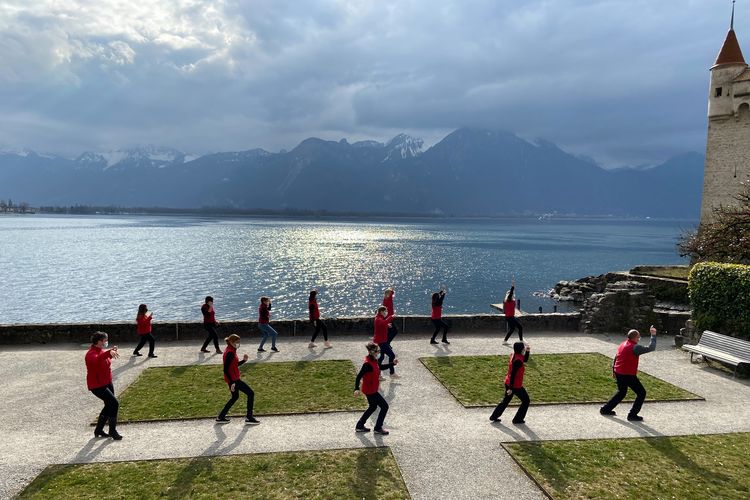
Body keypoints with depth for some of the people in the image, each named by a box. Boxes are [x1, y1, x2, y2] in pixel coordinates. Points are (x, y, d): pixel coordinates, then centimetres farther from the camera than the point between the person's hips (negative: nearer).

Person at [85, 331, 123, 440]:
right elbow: (97, 360, -49)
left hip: (107, 383, 10)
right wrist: (109, 353, -62)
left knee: (109, 406, 16)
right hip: (97, 386, -10)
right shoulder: (91, 353, -23)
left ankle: (98, 430, 31)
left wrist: (111, 351, 15)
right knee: (114, 403, -15)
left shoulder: (101, 350, 5)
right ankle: (113, 431, -3)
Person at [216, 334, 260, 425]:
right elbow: (226, 370, -24)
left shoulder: (231, 351, 10)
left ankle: (221, 417, 30)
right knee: (250, 393, -3)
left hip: (233, 379, 10)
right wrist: (232, 383, -26)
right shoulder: (230, 353, -21)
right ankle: (249, 418, 4)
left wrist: (243, 360, 2)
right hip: (233, 380, -10)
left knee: (235, 397, 25)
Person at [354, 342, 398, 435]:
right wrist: (356, 389, -37)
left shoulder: (374, 361, 3)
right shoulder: (368, 364, -26)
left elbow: (381, 367, 20)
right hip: (370, 391, -10)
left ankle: (360, 426, 32)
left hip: (372, 389, 10)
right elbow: (359, 376, -29)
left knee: (373, 407, 24)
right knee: (384, 406, 0)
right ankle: (378, 428, 13)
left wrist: (393, 364, 10)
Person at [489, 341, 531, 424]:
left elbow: (525, 360, 19)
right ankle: (518, 419, 18)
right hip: (516, 385, -9)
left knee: (506, 400, 21)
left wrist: (528, 351, 4)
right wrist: (511, 388, -24)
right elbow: (513, 374, -26)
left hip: (508, 383, 9)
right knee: (526, 401, 12)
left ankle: (494, 416, 24)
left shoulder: (514, 355, 2)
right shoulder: (518, 360, -26)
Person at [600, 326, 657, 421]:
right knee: (641, 393, 5)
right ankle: (632, 415, 4)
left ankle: (605, 409, 28)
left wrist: (614, 371, 26)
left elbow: (616, 358, 17)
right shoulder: (635, 347, -17)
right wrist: (653, 335, -10)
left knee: (621, 392, 26)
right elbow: (651, 348, -19)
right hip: (628, 375, -9)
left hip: (618, 373, 9)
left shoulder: (622, 345, 10)